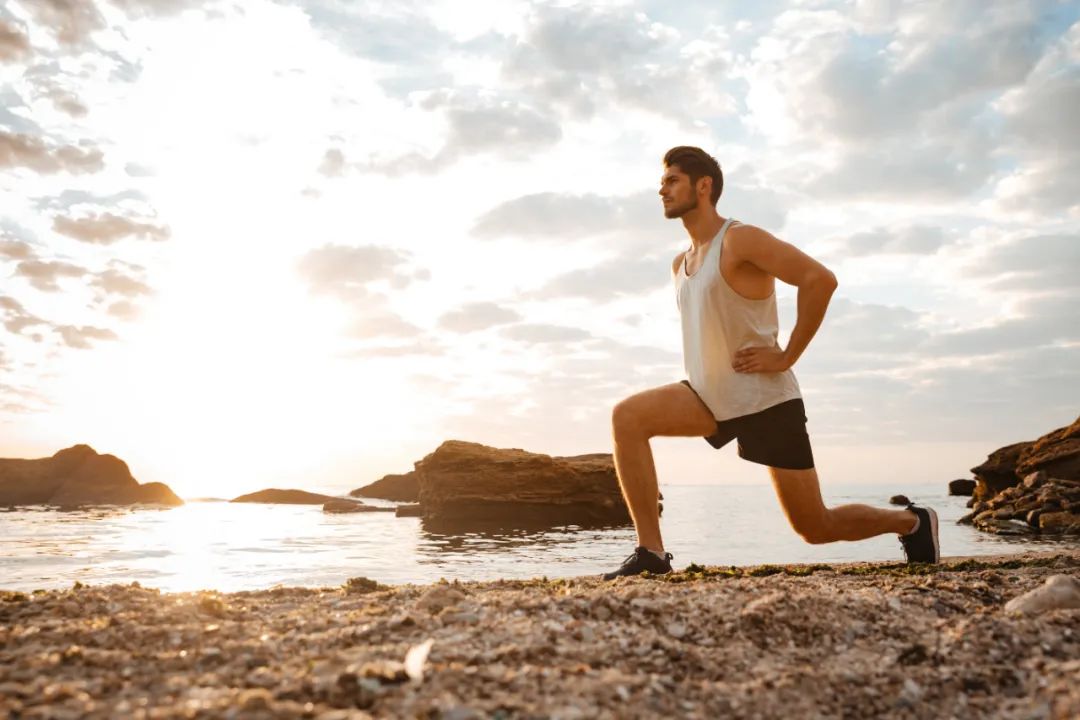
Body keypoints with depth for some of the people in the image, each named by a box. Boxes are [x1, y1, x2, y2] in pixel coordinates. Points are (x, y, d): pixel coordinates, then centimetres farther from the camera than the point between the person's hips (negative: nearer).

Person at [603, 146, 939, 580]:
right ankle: (651, 552, -15)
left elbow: (820, 279, -23)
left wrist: (786, 356, -21)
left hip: (764, 399, -7)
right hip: (712, 397, 7)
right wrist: (706, 364, 11)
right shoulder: (680, 264, 12)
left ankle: (911, 521, 31)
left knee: (817, 529, 2)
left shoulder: (740, 239, -13)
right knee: (627, 417, -16)